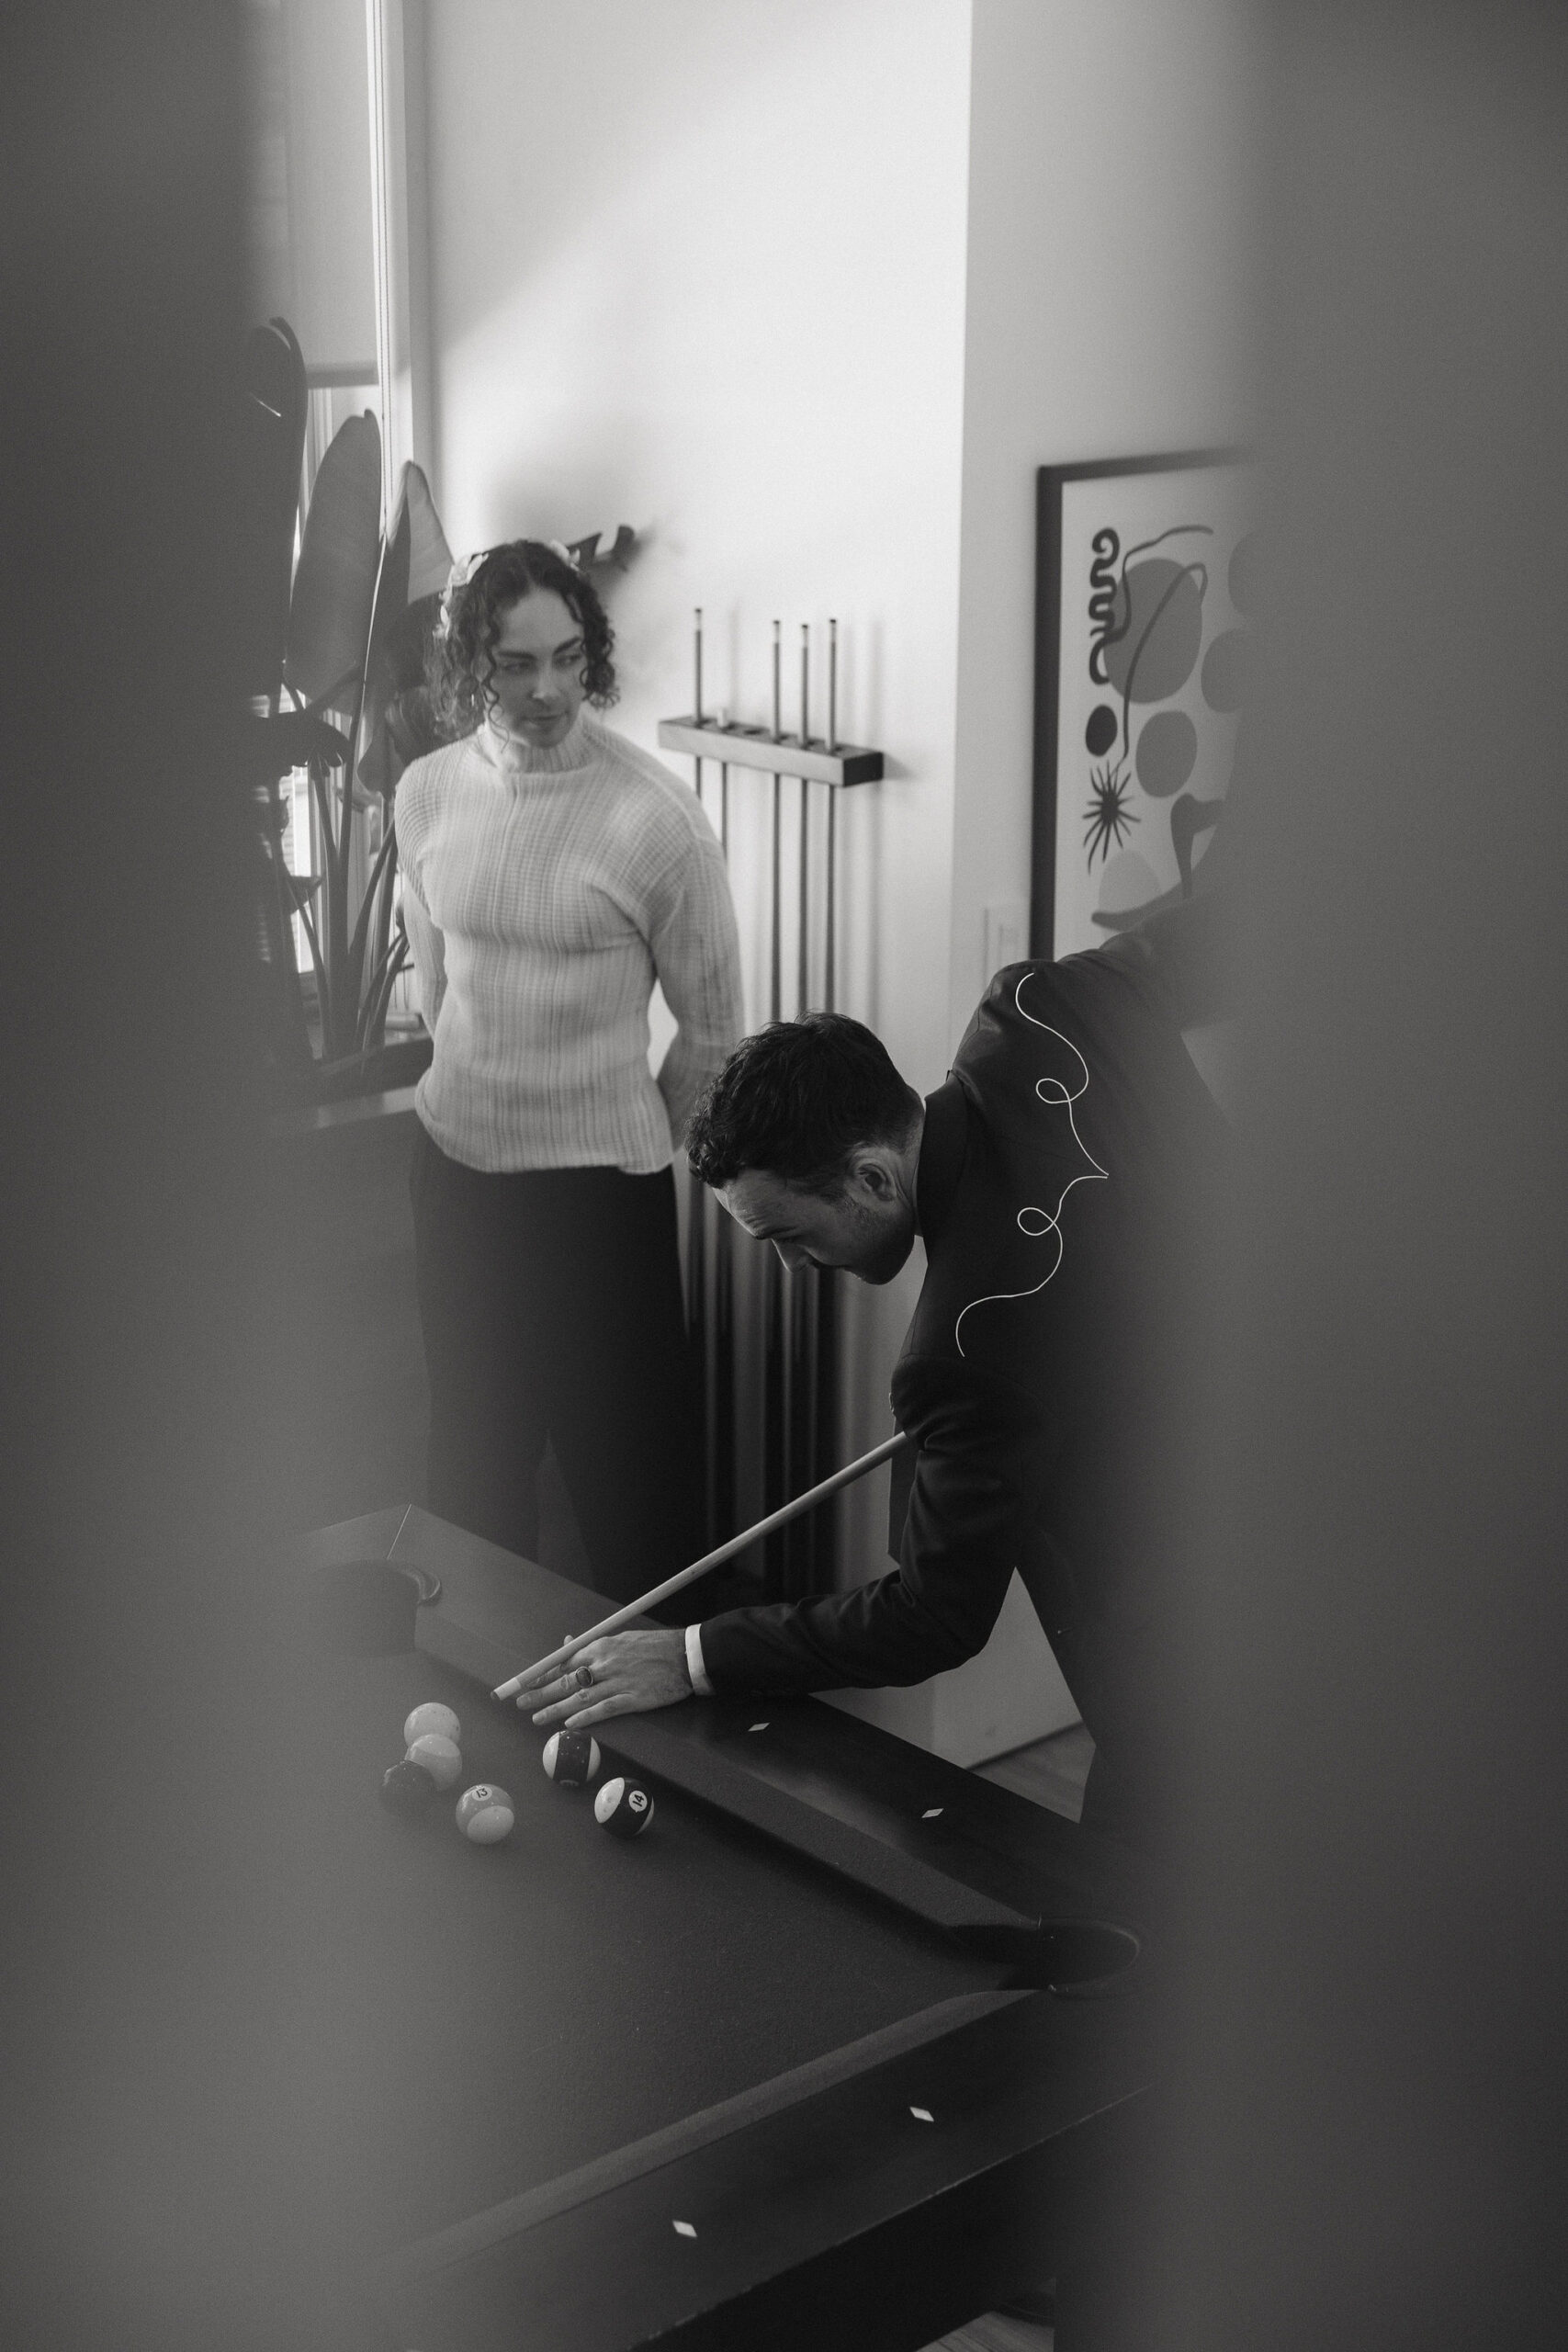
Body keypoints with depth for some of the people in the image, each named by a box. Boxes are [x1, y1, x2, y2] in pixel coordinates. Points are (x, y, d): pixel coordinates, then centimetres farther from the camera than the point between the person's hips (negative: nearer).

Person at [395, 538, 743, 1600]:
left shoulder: (655, 815, -16)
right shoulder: (427, 794, -1)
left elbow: (713, 1029, -5)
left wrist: (636, 1136, 6)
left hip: (599, 1186, -5)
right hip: (454, 1165, 5)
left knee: (628, 1472, 6)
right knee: (472, 1460, 19)